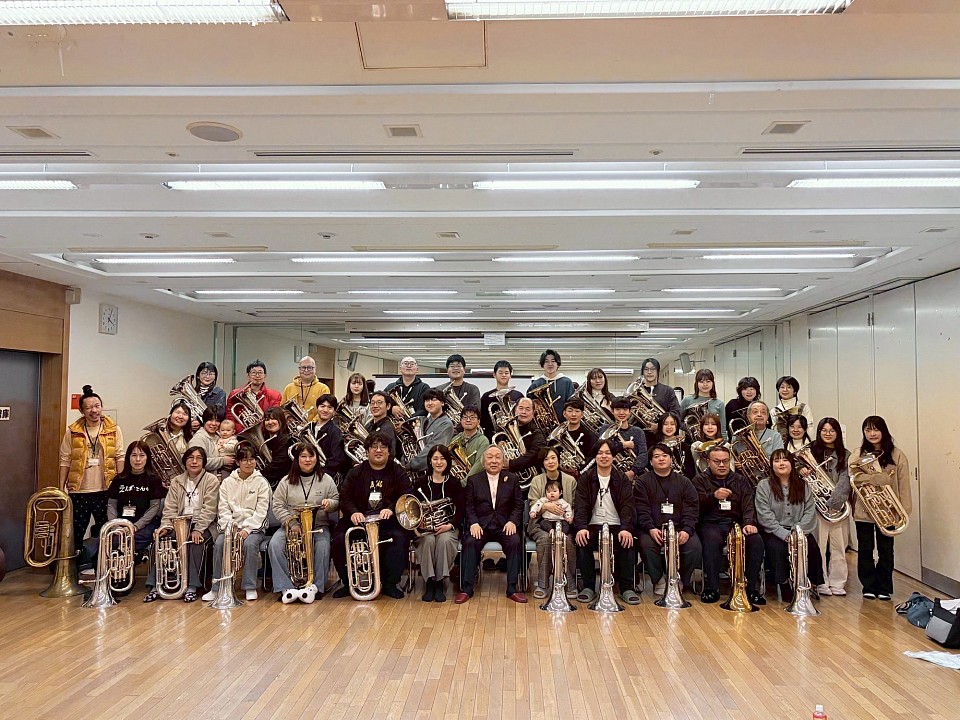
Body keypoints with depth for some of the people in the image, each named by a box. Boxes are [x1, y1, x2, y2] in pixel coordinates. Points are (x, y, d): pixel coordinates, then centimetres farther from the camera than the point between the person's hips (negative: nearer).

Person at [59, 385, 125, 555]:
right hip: (78, 491, 0)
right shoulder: (72, 432, 2)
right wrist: (61, 488, 0)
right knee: (77, 531, 7)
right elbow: (65, 461, 3)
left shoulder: (113, 430, 1)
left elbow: (119, 457, 2)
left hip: (105, 490, 0)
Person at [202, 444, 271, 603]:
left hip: (253, 527, -2)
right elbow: (223, 508, 3)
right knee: (219, 543, -27)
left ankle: (250, 587, -20)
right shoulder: (227, 482, 10)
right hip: (231, 525, 2)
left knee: (250, 543, -33)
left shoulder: (261, 482, 2)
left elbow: (261, 511, -5)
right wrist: (229, 528, -13)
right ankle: (218, 587, -14)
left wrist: (247, 529, -17)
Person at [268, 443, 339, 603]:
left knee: (322, 546, -33)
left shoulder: (326, 479, 8)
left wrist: (330, 504, -15)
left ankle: (316, 587, -24)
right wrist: (292, 523, -11)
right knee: (275, 544, -28)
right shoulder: (287, 481, 8)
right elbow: (277, 506, 3)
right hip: (291, 525, 1)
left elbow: (337, 502, 10)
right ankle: (286, 589, -26)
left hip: (318, 525, -1)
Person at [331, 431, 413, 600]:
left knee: (400, 538, -31)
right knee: (339, 540, -23)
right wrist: (353, 512, -16)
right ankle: (349, 583, 0)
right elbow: (345, 496, 6)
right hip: (359, 520, 2)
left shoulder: (398, 472, 10)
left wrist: (391, 509, -21)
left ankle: (390, 584, -11)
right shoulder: (356, 473, 15)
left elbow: (407, 496, -2)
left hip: (388, 521, -1)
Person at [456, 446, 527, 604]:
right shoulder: (473, 480, 9)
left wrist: (512, 521, -11)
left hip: (504, 525, 0)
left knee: (515, 542, -29)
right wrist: (473, 523, -12)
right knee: (470, 542, -29)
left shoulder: (512, 479, 10)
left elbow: (518, 505, 7)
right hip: (480, 525, 0)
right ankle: (466, 588, -19)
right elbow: (468, 506, 5)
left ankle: (512, 588, -18)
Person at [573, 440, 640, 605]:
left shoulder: (622, 479, 8)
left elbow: (627, 505, -5)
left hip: (617, 526, 0)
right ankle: (588, 587, -14)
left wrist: (626, 529, -24)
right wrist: (581, 527, -25)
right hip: (593, 526, 0)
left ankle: (627, 588, -15)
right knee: (582, 543, -30)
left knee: (627, 542, -30)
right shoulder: (585, 479, 7)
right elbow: (580, 505, -5)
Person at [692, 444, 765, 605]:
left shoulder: (740, 481, 17)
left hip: (736, 523, 3)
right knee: (712, 540, -37)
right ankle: (711, 588, -28)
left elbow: (749, 505, 3)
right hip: (710, 524, -3)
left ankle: (752, 589, -18)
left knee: (756, 541, -27)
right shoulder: (700, 480, 10)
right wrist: (713, 496, -22)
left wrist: (749, 523, -17)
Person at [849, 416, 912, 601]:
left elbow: (903, 484, -1)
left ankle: (884, 588, 21)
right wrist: (855, 478, -21)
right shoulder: (858, 454, 3)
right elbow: (850, 478, 1)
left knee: (886, 550, 8)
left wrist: (904, 509, -4)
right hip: (863, 510, 1)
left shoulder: (897, 455, -1)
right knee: (865, 549, 7)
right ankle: (869, 587, 19)